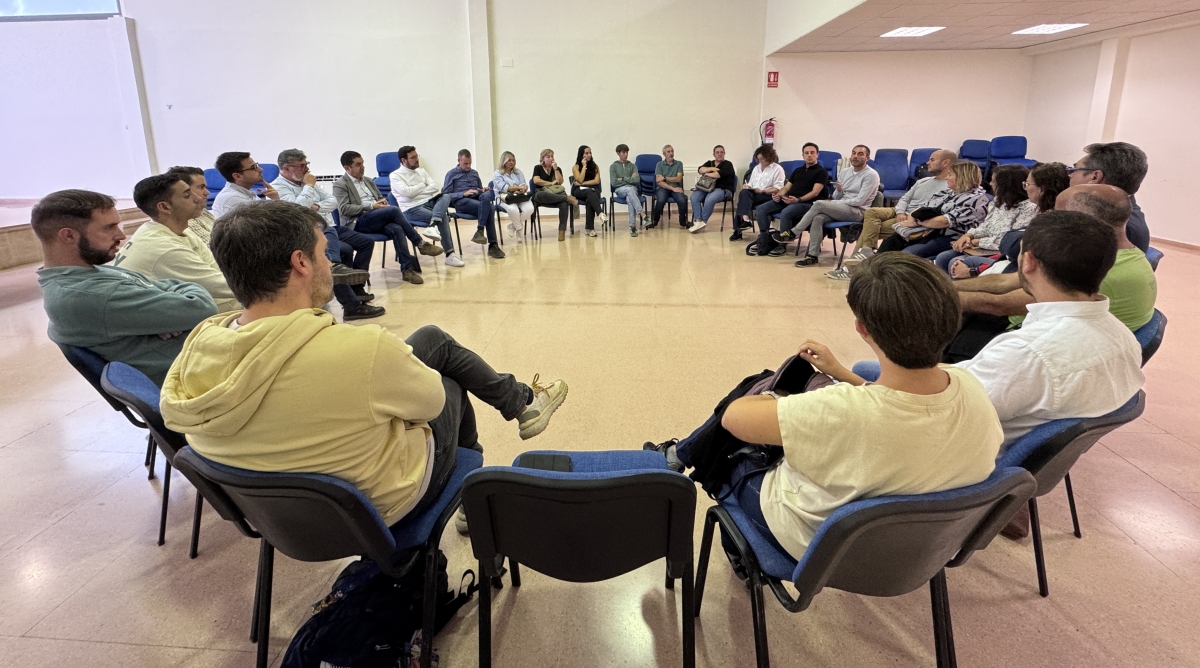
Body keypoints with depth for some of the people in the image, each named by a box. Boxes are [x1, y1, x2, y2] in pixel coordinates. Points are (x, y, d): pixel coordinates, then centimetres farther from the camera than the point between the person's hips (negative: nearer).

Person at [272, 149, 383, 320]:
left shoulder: (305, 182, 17)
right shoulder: (277, 188, -8)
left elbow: (333, 201, 12)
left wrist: (317, 206, -8)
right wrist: (309, 186, -11)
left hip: (329, 228, 9)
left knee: (366, 241, 1)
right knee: (345, 250, -29)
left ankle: (355, 287, 6)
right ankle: (352, 305, -23)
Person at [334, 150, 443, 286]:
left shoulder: (368, 181, 24)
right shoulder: (340, 185, 3)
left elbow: (381, 198, 30)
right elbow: (344, 209, -9)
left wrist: (383, 202, 3)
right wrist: (371, 206, -16)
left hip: (379, 219, 6)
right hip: (358, 222, -6)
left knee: (396, 229, -30)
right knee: (394, 209, -28)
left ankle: (407, 269, -31)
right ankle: (420, 243, -20)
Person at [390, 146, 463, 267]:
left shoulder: (421, 171, 20)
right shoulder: (395, 175, 3)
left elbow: (435, 187, 7)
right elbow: (407, 191, -14)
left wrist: (416, 191, -5)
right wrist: (423, 185, 2)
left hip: (429, 202, 6)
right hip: (412, 209, -6)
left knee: (446, 197, -25)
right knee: (443, 217, -27)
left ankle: (432, 226, -47)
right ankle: (450, 255, -24)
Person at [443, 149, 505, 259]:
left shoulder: (474, 173, 27)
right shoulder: (451, 174, 11)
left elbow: (480, 189, 31)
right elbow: (445, 195, 2)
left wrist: (484, 189, 5)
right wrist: (464, 193, -12)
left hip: (477, 198, 5)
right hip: (461, 201, -5)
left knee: (488, 194, -34)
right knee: (489, 208, -32)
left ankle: (480, 231, -37)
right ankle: (492, 245, -35)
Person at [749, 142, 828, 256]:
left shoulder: (821, 172, 5)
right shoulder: (797, 170, 26)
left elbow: (815, 192, -8)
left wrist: (798, 199, -24)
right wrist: (778, 195, -2)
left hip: (806, 202, -7)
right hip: (787, 199, 7)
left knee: (785, 213, -37)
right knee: (761, 209, -13)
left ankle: (782, 245, -23)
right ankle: (765, 239, -16)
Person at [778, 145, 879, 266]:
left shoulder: (871, 175, -7)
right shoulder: (844, 172, 14)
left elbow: (859, 201, -14)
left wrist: (832, 202, -12)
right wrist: (838, 190, -10)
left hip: (857, 211, -6)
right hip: (840, 208, 6)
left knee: (819, 204, -26)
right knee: (818, 218, -26)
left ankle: (793, 233, -18)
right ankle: (812, 255, -26)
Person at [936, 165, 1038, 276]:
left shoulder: (1029, 207, -14)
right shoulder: (997, 201, 11)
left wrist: (976, 242, -14)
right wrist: (969, 235, -5)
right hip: (986, 250, 8)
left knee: (956, 263, -24)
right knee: (942, 258, -6)